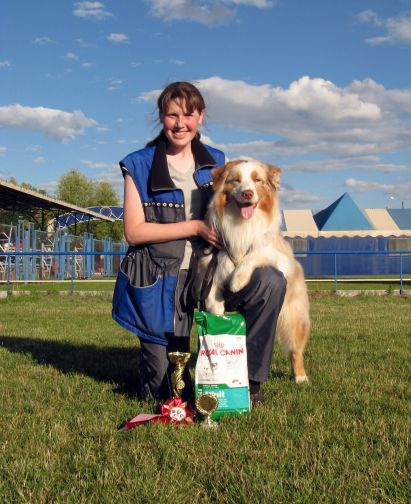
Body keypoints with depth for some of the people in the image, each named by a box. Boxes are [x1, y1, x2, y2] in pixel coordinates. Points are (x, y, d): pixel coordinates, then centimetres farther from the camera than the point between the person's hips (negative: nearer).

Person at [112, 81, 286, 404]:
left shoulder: (215, 162, 8)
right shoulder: (140, 165, -3)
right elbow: (134, 231, -9)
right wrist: (195, 227, -15)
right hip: (158, 281, -3)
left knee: (271, 281, -27)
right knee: (167, 390, -4)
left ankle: (247, 377, -10)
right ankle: (157, 360, 34)